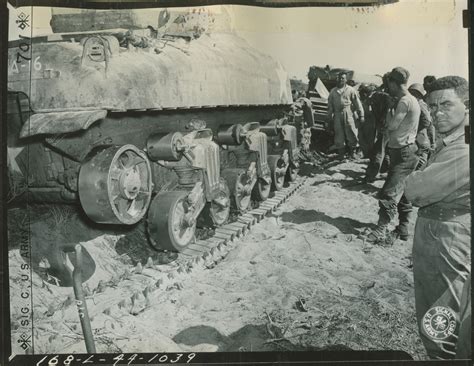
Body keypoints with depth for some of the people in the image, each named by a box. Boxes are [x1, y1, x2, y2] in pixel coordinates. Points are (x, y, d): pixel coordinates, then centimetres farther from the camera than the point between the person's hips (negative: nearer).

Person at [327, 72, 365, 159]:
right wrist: (330, 117, 10)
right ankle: (341, 153, 17)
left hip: (348, 114, -2)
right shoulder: (333, 91, 13)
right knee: (339, 135, 5)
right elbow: (330, 105, 15)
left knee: (351, 133, -3)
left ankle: (352, 151, 15)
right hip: (337, 115, 2)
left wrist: (361, 115, -1)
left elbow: (357, 103, 3)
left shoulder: (350, 90, 5)